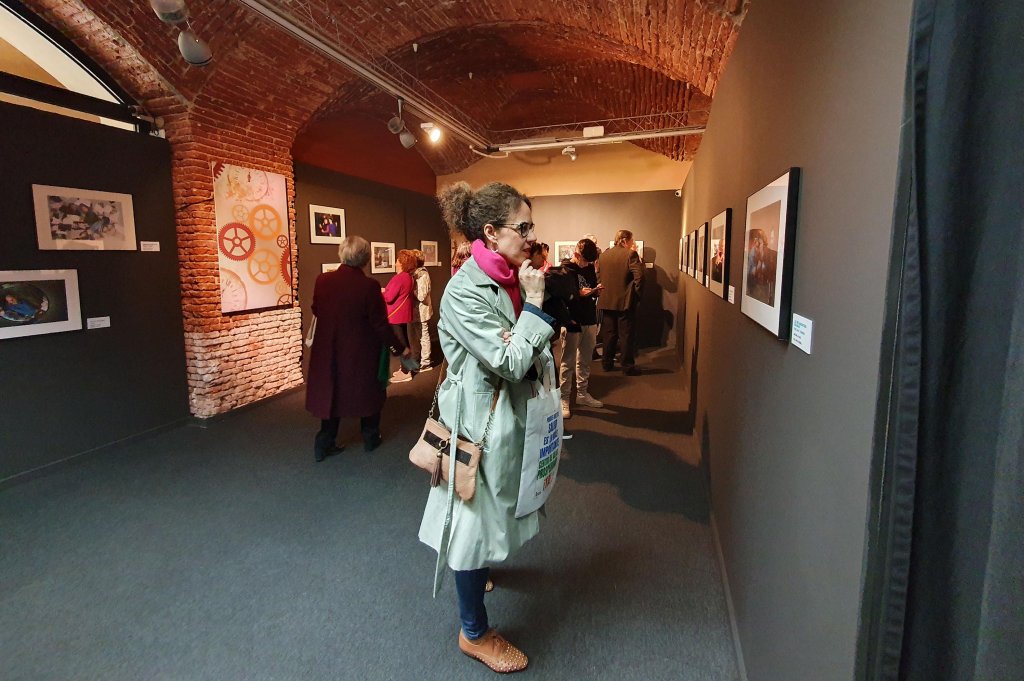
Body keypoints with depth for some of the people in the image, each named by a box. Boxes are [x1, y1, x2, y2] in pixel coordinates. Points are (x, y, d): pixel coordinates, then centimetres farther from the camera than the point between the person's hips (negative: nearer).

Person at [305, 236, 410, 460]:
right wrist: (400, 348, -5)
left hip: (329, 352, 3)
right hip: (361, 354, -3)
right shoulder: (368, 286, -20)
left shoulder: (322, 280, -9)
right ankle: (370, 438, 30)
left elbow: (316, 310, 7)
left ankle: (324, 443, 21)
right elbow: (380, 324, -17)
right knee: (369, 391, 18)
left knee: (332, 394, 17)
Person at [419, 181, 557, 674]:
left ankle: (476, 571, 54)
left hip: (509, 414, 9)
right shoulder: (465, 291, -22)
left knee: (491, 514, 27)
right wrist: (534, 304, -21)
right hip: (481, 421, -8)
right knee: (477, 520, 6)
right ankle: (474, 633, 27)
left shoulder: (510, 280, 4)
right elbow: (509, 363, -25)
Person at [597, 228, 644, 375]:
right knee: (626, 335, 3)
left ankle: (607, 363, 22)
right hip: (625, 301, -5)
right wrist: (636, 293, -5)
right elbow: (639, 276, -17)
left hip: (607, 301, 5)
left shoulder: (603, 255, 7)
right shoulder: (630, 254, -10)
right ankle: (628, 366, 8)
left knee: (609, 333, 14)